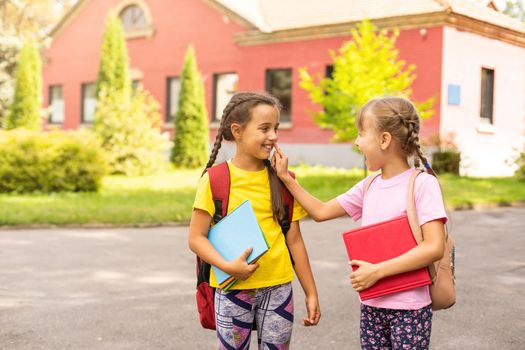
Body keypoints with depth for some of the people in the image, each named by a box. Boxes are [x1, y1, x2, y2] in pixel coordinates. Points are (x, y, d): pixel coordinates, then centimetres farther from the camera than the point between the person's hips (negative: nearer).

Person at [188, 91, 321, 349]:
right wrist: (227, 266, -23)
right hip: (233, 289, -2)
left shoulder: (282, 180, 3)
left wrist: (311, 293, 7)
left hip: (278, 288, 3)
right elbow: (196, 237, -7)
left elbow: (294, 240, 7)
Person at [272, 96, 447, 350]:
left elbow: (435, 247, -20)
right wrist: (286, 177, 13)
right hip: (371, 305, 6)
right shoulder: (369, 186, 7)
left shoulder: (422, 183, -13)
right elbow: (321, 211, 17)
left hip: (409, 308, -6)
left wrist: (377, 271, -20)